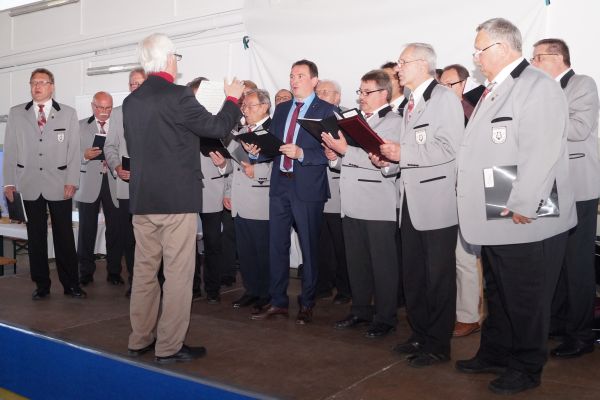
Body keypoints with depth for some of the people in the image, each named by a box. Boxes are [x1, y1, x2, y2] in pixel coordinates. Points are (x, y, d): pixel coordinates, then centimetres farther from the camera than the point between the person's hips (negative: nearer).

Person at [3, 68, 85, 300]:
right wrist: (9, 182, 2)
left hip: (59, 185, -1)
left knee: (64, 236, 0)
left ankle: (71, 285, 8)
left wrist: (72, 181, -5)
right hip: (30, 185, 2)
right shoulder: (16, 114, 11)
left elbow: (74, 150, 3)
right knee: (36, 236, 6)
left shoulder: (68, 114, 7)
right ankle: (41, 285, 15)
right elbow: (10, 149, 9)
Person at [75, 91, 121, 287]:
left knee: (115, 229, 1)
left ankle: (114, 272, 13)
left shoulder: (121, 125, 10)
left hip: (114, 183, 0)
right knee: (87, 230, 2)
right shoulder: (80, 126, 9)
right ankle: (86, 272, 14)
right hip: (88, 184, 0)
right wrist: (84, 155, -14)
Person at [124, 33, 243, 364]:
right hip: (177, 198, -7)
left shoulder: (130, 102, 9)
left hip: (141, 199, 7)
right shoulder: (178, 96, -12)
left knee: (144, 270, 14)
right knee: (177, 273, 1)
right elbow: (216, 127, -6)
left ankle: (140, 339, 24)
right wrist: (232, 98, 10)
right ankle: (169, 346, 7)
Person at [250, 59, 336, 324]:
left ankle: (306, 304, 20)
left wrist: (301, 153, -23)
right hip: (280, 184, 5)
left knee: (309, 247, 6)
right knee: (277, 245, 9)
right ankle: (278, 302, 21)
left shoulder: (326, 110, -3)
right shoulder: (281, 109, 15)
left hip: (308, 187, -5)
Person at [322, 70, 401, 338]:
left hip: (378, 206, -7)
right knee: (356, 262, 13)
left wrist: (346, 150, -18)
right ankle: (360, 310, 26)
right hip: (352, 204, 7)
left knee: (382, 263, 1)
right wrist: (335, 158, 2)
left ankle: (385, 318, 12)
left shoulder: (393, 122, -4)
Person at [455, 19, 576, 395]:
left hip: (525, 220, -9)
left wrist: (522, 205, -24)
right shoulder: (495, 89, 15)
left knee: (526, 299, 6)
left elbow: (540, 153, -23)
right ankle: (494, 353, 36)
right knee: (498, 293, 20)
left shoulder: (538, 86, -14)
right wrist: (466, 184, 16)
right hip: (496, 220, 9)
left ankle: (526, 368, 22)